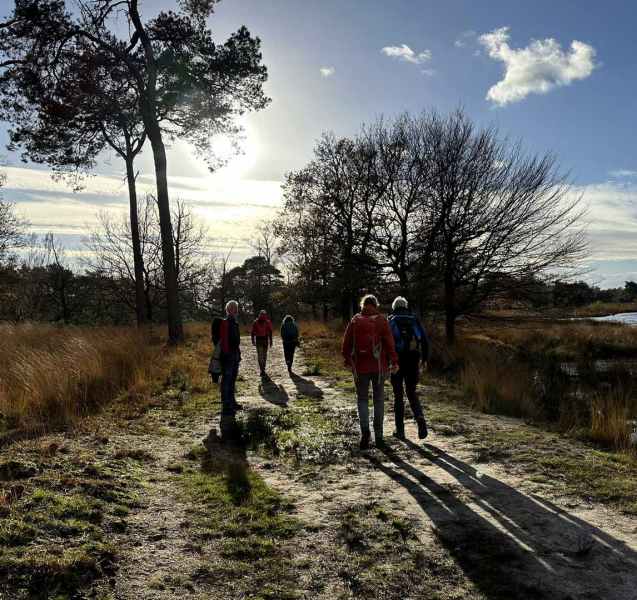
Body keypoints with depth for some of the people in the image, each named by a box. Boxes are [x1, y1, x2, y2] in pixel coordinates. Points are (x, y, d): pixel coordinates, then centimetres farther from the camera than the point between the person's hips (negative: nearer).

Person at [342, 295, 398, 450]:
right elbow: (389, 342, -10)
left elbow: (346, 343, 3)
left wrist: (347, 360, 16)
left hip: (360, 367, 0)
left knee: (362, 399, 9)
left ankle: (365, 430, -10)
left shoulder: (355, 321, 0)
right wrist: (394, 361, -4)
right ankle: (378, 435, 15)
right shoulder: (381, 320, -3)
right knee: (378, 399, 12)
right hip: (379, 366, 0)